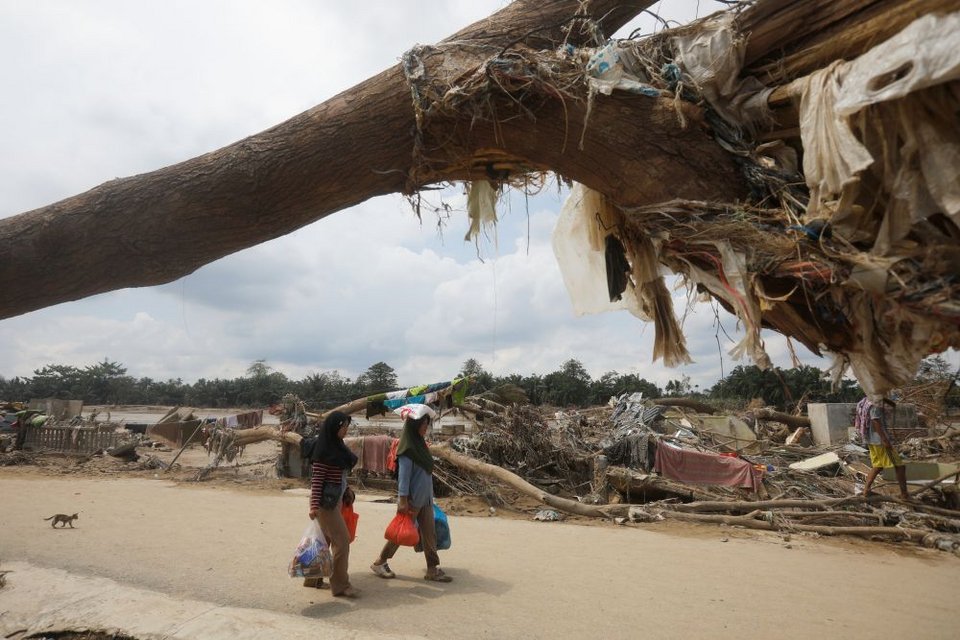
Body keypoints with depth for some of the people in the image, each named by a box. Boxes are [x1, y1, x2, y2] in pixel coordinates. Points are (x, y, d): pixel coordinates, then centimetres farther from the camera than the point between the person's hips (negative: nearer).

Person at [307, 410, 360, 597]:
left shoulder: (337, 447, 8)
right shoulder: (324, 451, -17)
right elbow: (316, 479, -19)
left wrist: (347, 490, 13)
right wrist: (314, 505, -23)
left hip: (335, 500, 9)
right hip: (326, 501, -9)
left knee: (325, 540, 17)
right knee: (341, 540, -4)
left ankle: (313, 578, 31)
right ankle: (340, 585, 6)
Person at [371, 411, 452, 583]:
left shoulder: (420, 443, 8)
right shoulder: (407, 447, -17)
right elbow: (403, 475, -20)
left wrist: (429, 495, 15)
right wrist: (403, 500, -21)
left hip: (425, 499, 8)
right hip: (411, 499, -8)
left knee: (429, 534, 9)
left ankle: (432, 569, 17)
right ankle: (380, 563, 24)